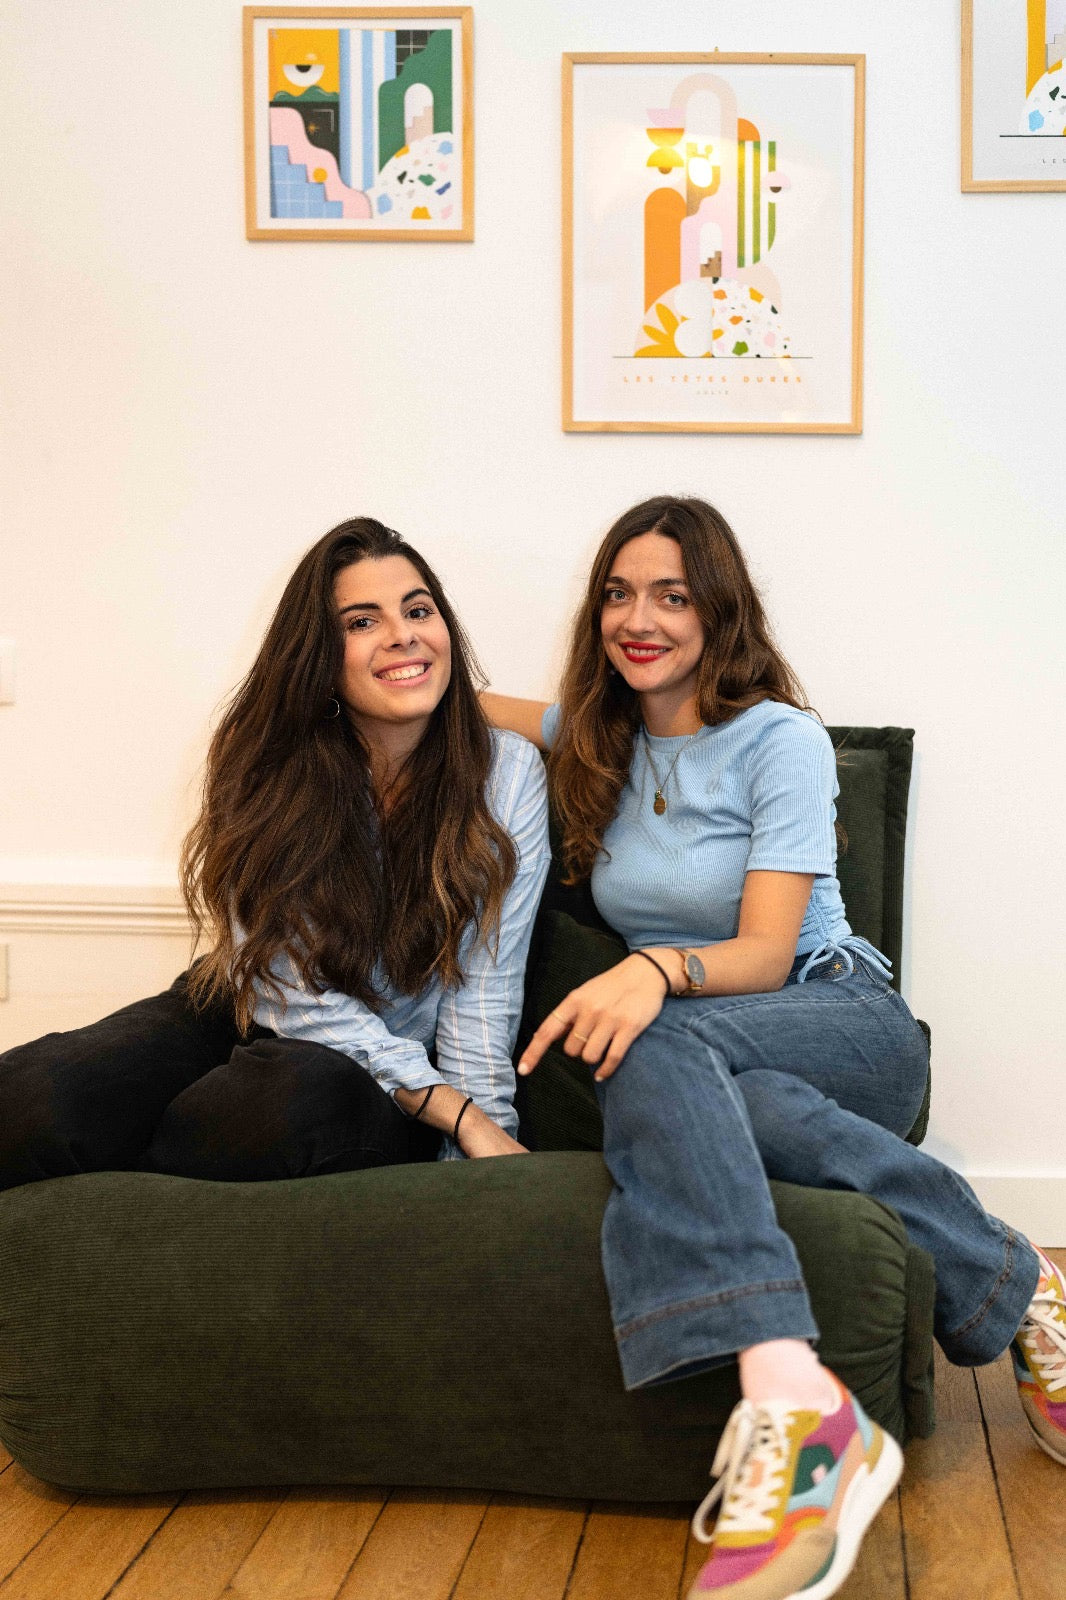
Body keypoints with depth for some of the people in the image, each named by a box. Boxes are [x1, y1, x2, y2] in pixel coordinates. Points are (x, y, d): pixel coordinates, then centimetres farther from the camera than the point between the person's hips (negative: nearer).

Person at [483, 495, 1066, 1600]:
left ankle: (794, 1412, -51)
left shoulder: (780, 741, -5)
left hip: (844, 1023, -4)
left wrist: (656, 970, -34)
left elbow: (764, 951, -14)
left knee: (660, 1042, -37)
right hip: (704, 1051, 4)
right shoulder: (597, 738, 13)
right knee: (699, 1090, -37)